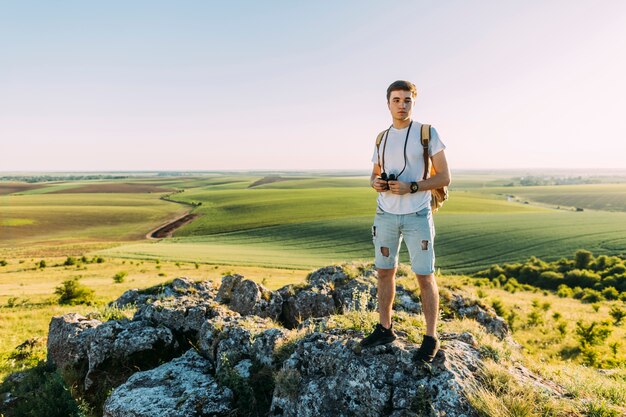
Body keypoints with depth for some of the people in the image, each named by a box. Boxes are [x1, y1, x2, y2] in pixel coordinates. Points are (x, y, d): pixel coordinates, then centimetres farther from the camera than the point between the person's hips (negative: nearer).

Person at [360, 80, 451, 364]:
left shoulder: (427, 133, -4)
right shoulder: (382, 138, 10)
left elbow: (444, 177, -7)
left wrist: (411, 187, -20)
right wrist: (375, 183, -6)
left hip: (417, 216, -5)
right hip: (385, 215, 5)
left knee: (425, 277, 0)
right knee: (385, 272, 11)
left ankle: (431, 338, 14)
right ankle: (384, 329, 26)